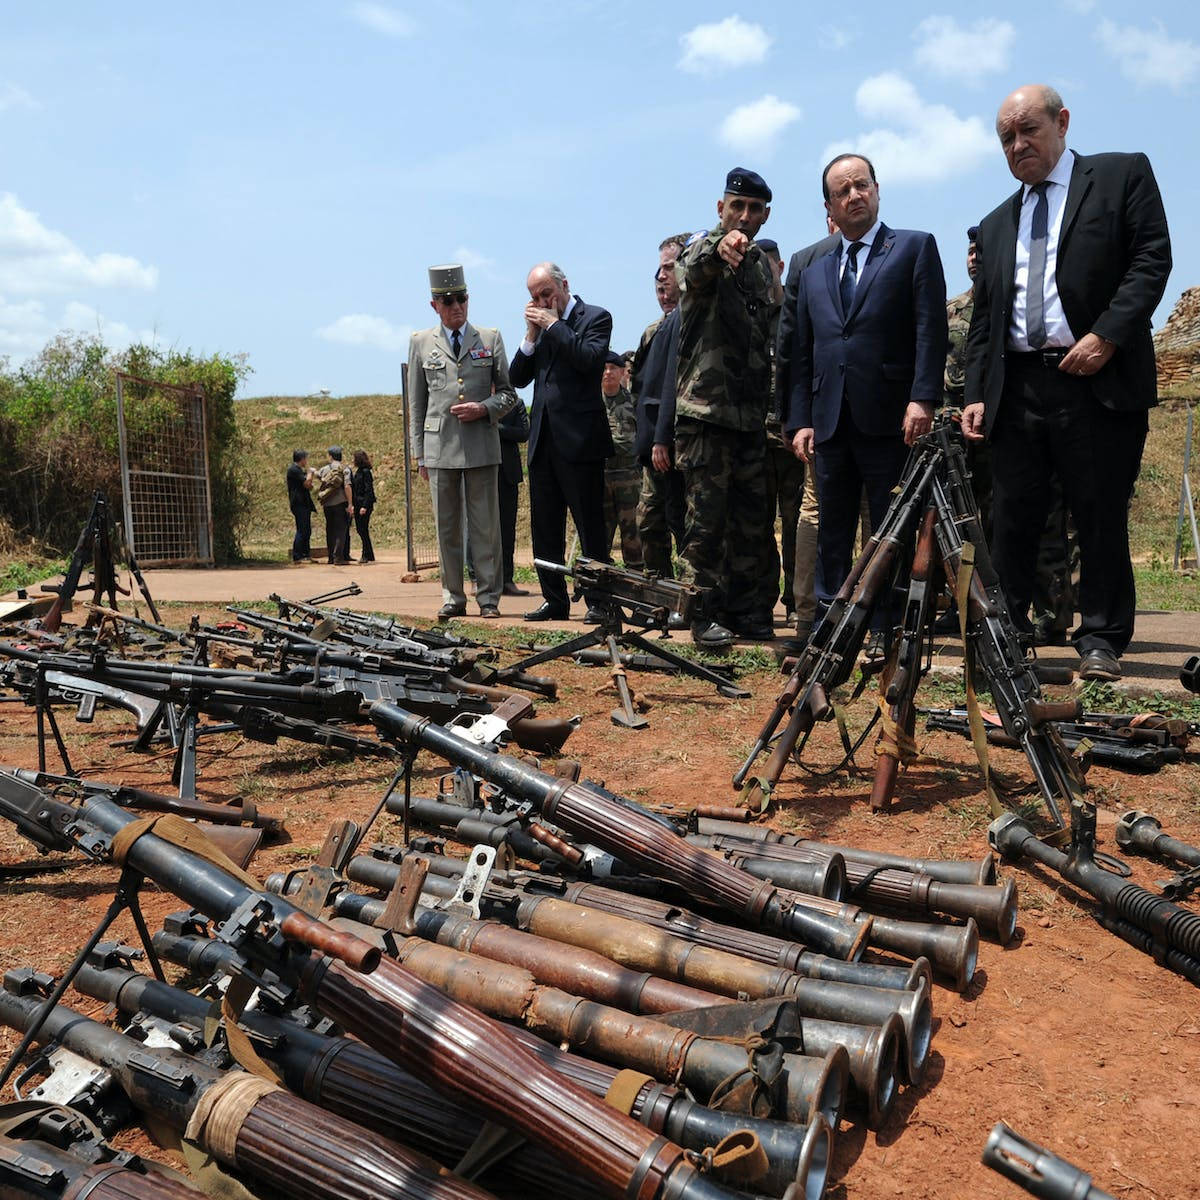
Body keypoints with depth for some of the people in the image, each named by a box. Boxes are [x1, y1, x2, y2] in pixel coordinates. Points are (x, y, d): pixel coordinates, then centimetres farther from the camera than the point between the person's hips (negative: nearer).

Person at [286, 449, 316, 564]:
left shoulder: (299, 470, 22)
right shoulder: (293, 470, -10)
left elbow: (309, 487, 21)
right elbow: (306, 483, -17)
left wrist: (311, 476, 7)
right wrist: (309, 472, -2)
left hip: (304, 504, 10)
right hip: (298, 504, -10)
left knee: (307, 531, 12)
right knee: (301, 530, -11)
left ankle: (306, 555, 18)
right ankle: (297, 557, -9)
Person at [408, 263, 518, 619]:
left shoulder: (490, 339, 9)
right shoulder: (421, 343, 11)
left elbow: (508, 393, 11)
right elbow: (416, 403, 12)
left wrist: (484, 408, -10)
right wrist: (419, 453, 7)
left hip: (481, 444, -1)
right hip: (439, 446, 1)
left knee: (485, 525, 0)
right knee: (447, 526, 5)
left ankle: (488, 597, 8)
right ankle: (453, 598, 12)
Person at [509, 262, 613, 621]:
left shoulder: (595, 317, -1)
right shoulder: (541, 324, 16)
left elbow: (590, 359, -20)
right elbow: (516, 378, 12)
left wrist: (553, 325, -11)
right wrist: (532, 334, 0)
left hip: (579, 439, -7)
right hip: (543, 440, 7)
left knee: (590, 527, -2)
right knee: (545, 529, 10)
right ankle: (555, 600, 19)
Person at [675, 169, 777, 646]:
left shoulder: (763, 267, 18)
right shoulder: (702, 251, -3)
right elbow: (696, 268, -30)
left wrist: (770, 408, 19)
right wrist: (719, 248, -53)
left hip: (751, 414, 7)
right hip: (706, 411, -6)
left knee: (751, 517, 9)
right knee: (707, 517, -5)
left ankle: (748, 611, 17)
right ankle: (705, 613, 3)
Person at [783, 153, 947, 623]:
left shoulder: (915, 247, 7)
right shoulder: (813, 272, 20)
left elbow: (931, 329, -3)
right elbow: (802, 355, 16)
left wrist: (923, 398, -14)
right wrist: (800, 421, 6)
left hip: (889, 420, -4)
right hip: (830, 422, 5)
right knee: (831, 536, 7)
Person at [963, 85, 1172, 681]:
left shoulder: (1124, 174, 9)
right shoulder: (996, 224, 21)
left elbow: (1151, 260, -3)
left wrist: (1106, 336, -16)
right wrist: (977, 394, 6)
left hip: (1099, 381, -4)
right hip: (1018, 387, 4)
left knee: (1102, 516, 0)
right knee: (1011, 519, 3)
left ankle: (1101, 641, 8)